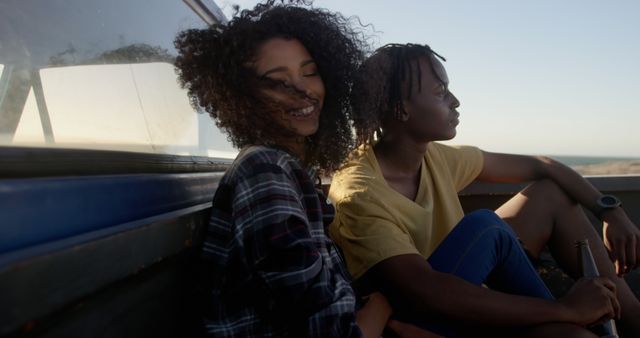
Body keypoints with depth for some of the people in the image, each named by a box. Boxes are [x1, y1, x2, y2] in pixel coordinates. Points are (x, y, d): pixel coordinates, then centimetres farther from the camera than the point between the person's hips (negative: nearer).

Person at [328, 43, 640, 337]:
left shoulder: (436, 157, -5)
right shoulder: (358, 192, -27)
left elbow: (538, 166, 7)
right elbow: (426, 292, -36)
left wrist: (610, 211, -3)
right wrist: (564, 309, -31)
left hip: (462, 288, 7)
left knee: (550, 193, 2)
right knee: (483, 226, -30)